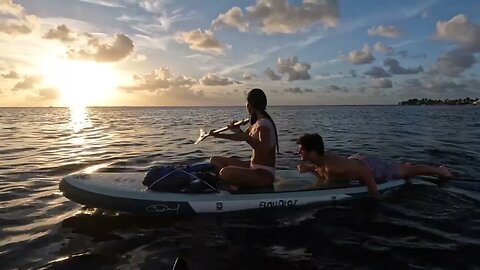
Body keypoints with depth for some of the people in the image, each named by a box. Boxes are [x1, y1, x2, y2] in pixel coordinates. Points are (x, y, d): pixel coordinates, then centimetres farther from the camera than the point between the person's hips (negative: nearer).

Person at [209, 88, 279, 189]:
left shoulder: (264, 124, -19)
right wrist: (218, 135, 22)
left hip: (264, 173, -10)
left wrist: (240, 132, -31)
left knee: (225, 172, -33)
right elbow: (243, 136, 24)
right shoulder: (256, 123, 9)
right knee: (215, 160, 10)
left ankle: (238, 185, -3)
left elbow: (263, 149, -33)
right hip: (253, 166, 10)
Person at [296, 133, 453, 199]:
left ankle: (439, 170, 39)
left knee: (406, 172, 16)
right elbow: (322, 171, 10)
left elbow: (365, 171, -40)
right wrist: (309, 169, -9)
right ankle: (405, 166, 63)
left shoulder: (332, 165, -42)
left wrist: (375, 194, -31)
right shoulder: (319, 159, -15)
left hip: (372, 168, -7)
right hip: (357, 160, 7)